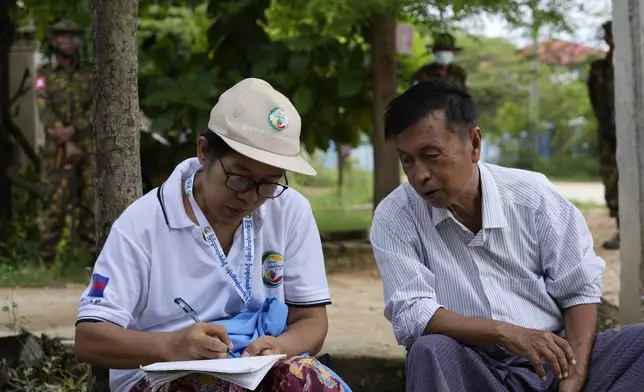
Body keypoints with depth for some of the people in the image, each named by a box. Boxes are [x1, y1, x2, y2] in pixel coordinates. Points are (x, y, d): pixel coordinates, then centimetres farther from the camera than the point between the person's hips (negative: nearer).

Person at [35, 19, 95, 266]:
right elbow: (45, 112, -6)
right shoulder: (45, 75, 4)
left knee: (92, 201, 2)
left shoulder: (90, 74, 11)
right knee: (55, 204, -7)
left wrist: (72, 130, -16)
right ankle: (47, 260, -3)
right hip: (58, 150, -3)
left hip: (89, 148, 3)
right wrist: (67, 143, -17)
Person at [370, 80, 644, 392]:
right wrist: (505, 332, -27)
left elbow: (579, 290, 1)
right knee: (430, 352, -34)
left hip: (552, 360, 2)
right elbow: (409, 316, -15)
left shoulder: (531, 195, 0)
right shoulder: (393, 218, -5)